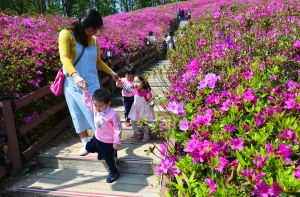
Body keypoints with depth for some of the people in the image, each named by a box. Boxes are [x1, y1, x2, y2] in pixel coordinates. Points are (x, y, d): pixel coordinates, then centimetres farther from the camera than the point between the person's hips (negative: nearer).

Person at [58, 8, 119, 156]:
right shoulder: (66, 34, -9)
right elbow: (64, 58, -24)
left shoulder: (94, 40, 6)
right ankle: (85, 144, 22)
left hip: (91, 83, 2)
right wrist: (75, 75, -40)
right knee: (78, 115, 8)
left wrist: (110, 72, 11)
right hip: (72, 84, -2)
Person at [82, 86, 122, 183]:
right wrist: (85, 90, -9)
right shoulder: (95, 109, -10)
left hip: (108, 142, -7)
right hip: (97, 138, 7)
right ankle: (101, 152, 45)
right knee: (88, 147, 24)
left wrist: (117, 142, -20)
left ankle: (114, 172, 34)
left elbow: (117, 129, -23)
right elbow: (87, 101, 3)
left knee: (109, 158, 8)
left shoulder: (113, 115, -30)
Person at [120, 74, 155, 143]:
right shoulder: (134, 91, -8)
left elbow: (150, 99, -23)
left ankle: (146, 136, 25)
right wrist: (122, 84, 5)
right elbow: (128, 89, 7)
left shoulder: (147, 92, -25)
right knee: (133, 121, 15)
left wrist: (152, 103, -44)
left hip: (144, 110, -6)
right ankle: (136, 133, 38)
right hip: (136, 109, 6)